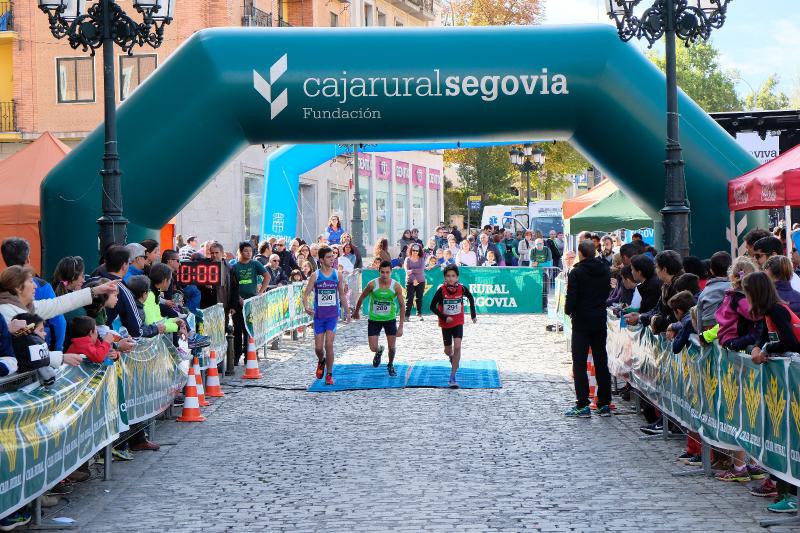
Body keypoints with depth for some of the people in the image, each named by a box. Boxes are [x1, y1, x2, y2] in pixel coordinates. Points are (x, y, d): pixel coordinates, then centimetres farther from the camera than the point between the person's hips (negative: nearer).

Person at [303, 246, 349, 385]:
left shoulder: (337, 275, 2)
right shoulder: (315, 276, -3)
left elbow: (342, 294, 14)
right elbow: (305, 294, -6)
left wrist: (347, 311, 16)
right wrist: (307, 307, -24)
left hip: (333, 315, 0)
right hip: (319, 315, 0)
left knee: (329, 345, -11)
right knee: (318, 347, 2)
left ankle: (329, 374, 1)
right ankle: (321, 361, 37)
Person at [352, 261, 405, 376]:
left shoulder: (396, 286, -16)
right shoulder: (372, 284, -18)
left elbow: (402, 306, -10)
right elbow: (362, 298, 0)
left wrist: (401, 326, -13)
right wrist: (356, 312, 13)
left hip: (390, 319, 0)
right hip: (374, 319, 0)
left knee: (392, 347, 2)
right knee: (373, 348, -3)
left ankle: (390, 365, 33)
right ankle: (379, 351, 35)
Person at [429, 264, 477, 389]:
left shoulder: (462, 289, -13)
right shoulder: (441, 290, -18)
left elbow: (471, 298, 7)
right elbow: (432, 306, -11)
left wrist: (473, 314, 9)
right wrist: (444, 317, -20)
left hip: (458, 323, 0)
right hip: (446, 324, 0)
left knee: (457, 347, -16)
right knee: (448, 350, 13)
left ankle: (452, 377, -11)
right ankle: (451, 356, 53)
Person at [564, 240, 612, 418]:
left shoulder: (576, 273, -13)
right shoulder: (605, 270, 3)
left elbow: (571, 298, -16)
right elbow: (608, 292, 11)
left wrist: (568, 310, 2)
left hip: (582, 322, -5)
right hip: (600, 321, 5)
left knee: (579, 364, 0)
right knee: (601, 363, 10)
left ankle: (583, 405, -4)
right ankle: (604, 404, 12)